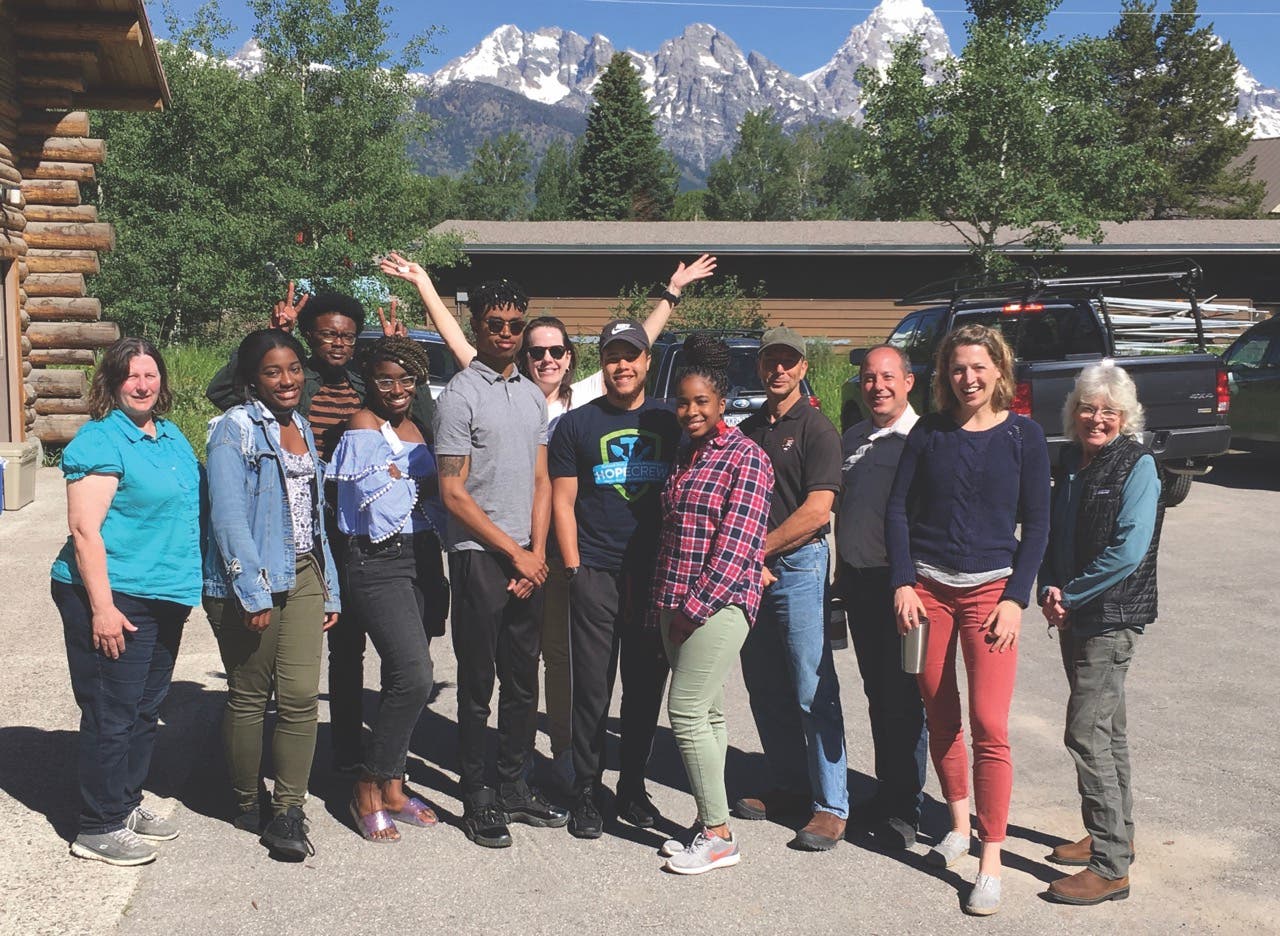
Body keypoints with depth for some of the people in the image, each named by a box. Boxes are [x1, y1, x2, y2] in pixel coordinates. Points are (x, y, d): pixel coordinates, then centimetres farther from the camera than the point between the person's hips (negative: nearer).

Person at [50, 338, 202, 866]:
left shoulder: (171, 436, 13)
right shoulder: (99, 440, -13)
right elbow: (84, 529, -18)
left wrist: (186, 584, 21)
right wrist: (102, 607, -22)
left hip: (166, 597, 8)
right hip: (114, 597, -8)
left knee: (145, 709, 17)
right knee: (111, 714, 0)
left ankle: (127, 804, 31)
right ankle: (100, 828, 11)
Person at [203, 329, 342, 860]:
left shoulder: (303, 430, 14)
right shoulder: (235, 429, -8)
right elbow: (228, 517, -15)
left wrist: (330, 590, 14)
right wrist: (253, 593, -18)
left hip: (304, 577, 6)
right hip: (249, 581, -6)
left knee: (301, 695, -3)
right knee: (249, 697, 6)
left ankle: (288, 812, 4)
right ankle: (248, 805, 23)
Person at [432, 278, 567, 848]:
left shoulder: (534, 396, 13)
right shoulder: (460, 396, -8)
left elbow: (541, 482, 13)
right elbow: (453, 493, -11)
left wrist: (538, 551, 0)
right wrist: (514, 553, -10)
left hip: (527, 559, 6)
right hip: (478, 557, -6)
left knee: (523, 680, 12)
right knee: (477, 684, 1)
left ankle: (514, 787, 24)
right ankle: (477, 799, 12)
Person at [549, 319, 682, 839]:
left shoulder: (669, 422, 10)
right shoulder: (576, 424, 4)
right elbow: (562, 502, 2)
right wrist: (574, 569, -5)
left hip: (656, 575, 3)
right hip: (596, 575, -2)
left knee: (647, 687, 9)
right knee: (593, 689, 0)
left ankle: (633, 786, 23)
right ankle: (586, 791, 12)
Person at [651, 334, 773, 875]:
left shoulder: (745, 458, -9)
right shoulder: (683, 456, 16)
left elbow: (738, 544, -16)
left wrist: (696, 604, -18)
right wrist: (664, 600, 13)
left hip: (719, 603, -8)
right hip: (677, 604, 8)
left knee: (687, 712, -9)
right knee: (705, 713, 12)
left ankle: (719, 835, 1)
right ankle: (708, 822, 19)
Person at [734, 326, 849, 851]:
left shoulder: (815, 429, -5)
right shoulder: (748, 429, 15)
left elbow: (816, 510, -13)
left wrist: (759, 550, -10)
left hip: (799, 565, -6)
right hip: (749, 569, 7)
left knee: (812, 690, -6)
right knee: (765, 689, 11)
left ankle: (831, 804, 1)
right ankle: (790, 788, 24)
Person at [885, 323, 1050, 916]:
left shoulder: (1023, 436, 0)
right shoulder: (929, 432, 4)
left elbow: (1036, 525, 2)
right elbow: (898, 508, 4)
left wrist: (1015, 599, -7)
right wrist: (903, 584, -5)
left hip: (990, 588, -2)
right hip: (926, 585, 2)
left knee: (988, 726, -7)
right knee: (939, 714, 9)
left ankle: (991, 861, 1)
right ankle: (959, 824, 28)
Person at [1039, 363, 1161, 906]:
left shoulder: (1137, 465, -12)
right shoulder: (1072, 461, 9)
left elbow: (1128, 551, -20)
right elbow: (1053, 533, 14)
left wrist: (1069, 596, -15)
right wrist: (1049, 589, -3)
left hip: (1112, 617, -8)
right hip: (1074, 616, 8)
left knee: (1087, 733, -10)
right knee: (1107, 728, 17)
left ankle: (1110, 868, -3)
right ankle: (1114, 835, 31)